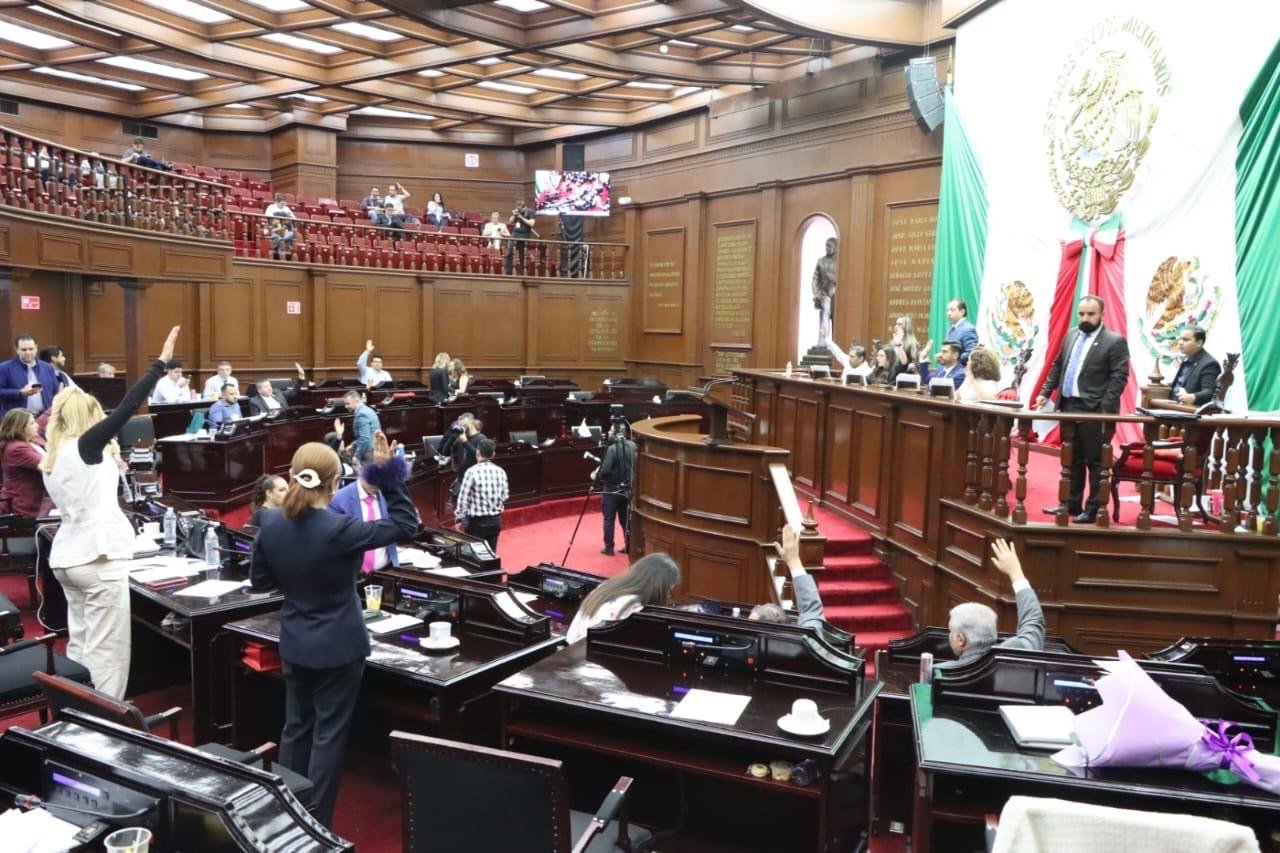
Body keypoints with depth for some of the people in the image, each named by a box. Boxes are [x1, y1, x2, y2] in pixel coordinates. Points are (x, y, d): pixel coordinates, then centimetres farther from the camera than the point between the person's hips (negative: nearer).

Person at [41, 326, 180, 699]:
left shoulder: (53, 457, 13)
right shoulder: (85, 445, -11)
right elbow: (127, 408, -19)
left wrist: (106, 465, 18)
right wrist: (161, 363, -19)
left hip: (66, 556, 9)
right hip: (98, 555, -9)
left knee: (80, 643, 14)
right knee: (106, 647, -3)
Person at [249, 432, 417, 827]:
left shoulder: (271, 524, -7)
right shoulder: (339, 530, -25)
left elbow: (259, 580, 7)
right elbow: (405, 525, -16)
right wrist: (389, 475, -15)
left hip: (294, 644, 6)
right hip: (338, 647, -6)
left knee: (296, 727, 20)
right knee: (328, 734, 6)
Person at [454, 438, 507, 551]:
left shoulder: (472, 472, -15)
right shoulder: (501, 472, -1)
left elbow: (463, 498, -11)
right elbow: (504, 497, 5)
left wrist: (459, 519, 0)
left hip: (477, 522, -4)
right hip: (495, 520, 4)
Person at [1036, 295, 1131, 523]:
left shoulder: (1115, 341, -7)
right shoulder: (1070, 336, 13)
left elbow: (1118, 378, -12)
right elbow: (1057, 366, 20)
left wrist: (1105, 409, -19)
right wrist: (1046, 392, 11)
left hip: (1094, 410, -7)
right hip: (1068, 406, 7)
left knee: (1095, 461, 0)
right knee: (1072, 459, 14)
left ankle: (1093, 509, 7)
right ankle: (1071, 503, 23)